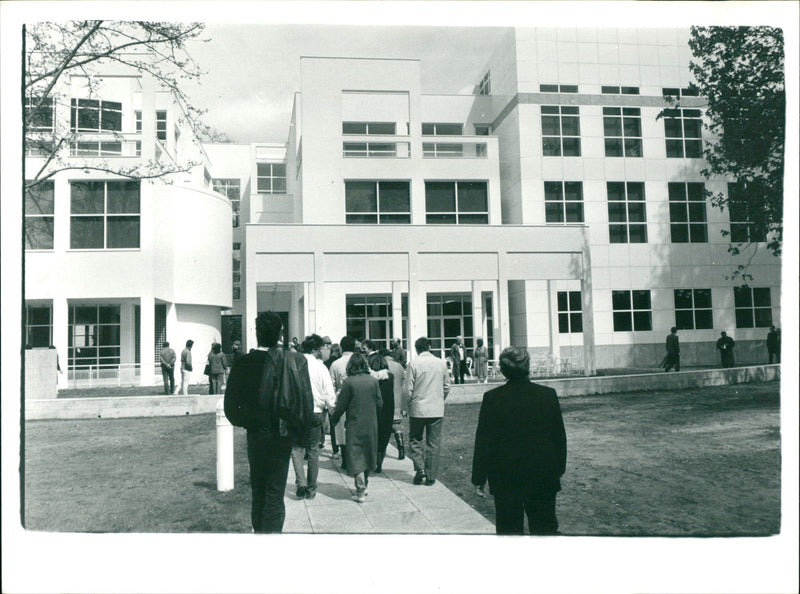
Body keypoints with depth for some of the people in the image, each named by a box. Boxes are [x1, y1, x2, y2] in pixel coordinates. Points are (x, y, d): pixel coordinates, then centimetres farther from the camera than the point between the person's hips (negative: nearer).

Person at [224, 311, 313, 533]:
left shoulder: (243, 364, -7)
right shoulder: (295, 361, -12)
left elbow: (230, 404, -3)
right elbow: (306, 401, -11)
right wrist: (302, 434, 1)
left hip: (255, 437, 2)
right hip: (281, 437, -2)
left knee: (258, 493, 19)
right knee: (275, 496, 5)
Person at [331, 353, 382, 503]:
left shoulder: (348, 382, -12)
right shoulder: (373, 381, -2)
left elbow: (341, 405, -8)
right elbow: (379, 403, 3)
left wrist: (334, 418, 9)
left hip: (355, 425, -4)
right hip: (371, 424, 4)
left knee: (356, 457, 1)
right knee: (368, 454, 17)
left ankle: (360, 491, -3)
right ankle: (364, 485, 29)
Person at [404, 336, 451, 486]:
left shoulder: (413, 363, -9)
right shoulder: (441, 363, 0)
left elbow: (408, 389, -8)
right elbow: (447, 386, 7)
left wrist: (409, 405, 8)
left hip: (418, 409, -2)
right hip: (437, 410, 2)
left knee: (415, 440, 14)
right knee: (433, 443, 9)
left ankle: (419, 469, 0)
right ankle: (430, 476, 12)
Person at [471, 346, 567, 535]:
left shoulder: (492, 398, -11)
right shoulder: (548, 394, -6)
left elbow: (483, 441, -7)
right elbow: (559, 436, 3)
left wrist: (479, 478, 1)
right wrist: (559, 469, 15)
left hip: (505, 479, -1)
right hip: (544, 476, 1)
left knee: (509, 528, 11)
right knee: (545, 526, 14)